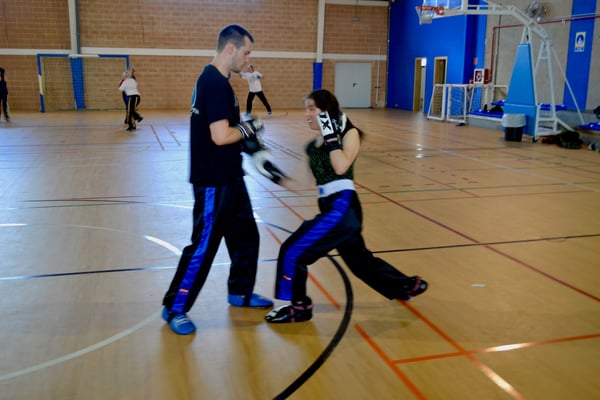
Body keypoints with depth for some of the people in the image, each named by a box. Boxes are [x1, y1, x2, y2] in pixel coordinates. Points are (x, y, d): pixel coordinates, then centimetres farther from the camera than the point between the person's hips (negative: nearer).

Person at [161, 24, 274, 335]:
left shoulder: (215, 80, 12)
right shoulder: (215, 83, -21)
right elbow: (220, 136, -28)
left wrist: (245, 129, 5)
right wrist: (248, 128, -11)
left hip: (228, 178, 10)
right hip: (214, 182, -10)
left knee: (245, 235, 18)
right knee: (204, 246, 0)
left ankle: (240, 292, 34)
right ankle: (174, 308, 15)